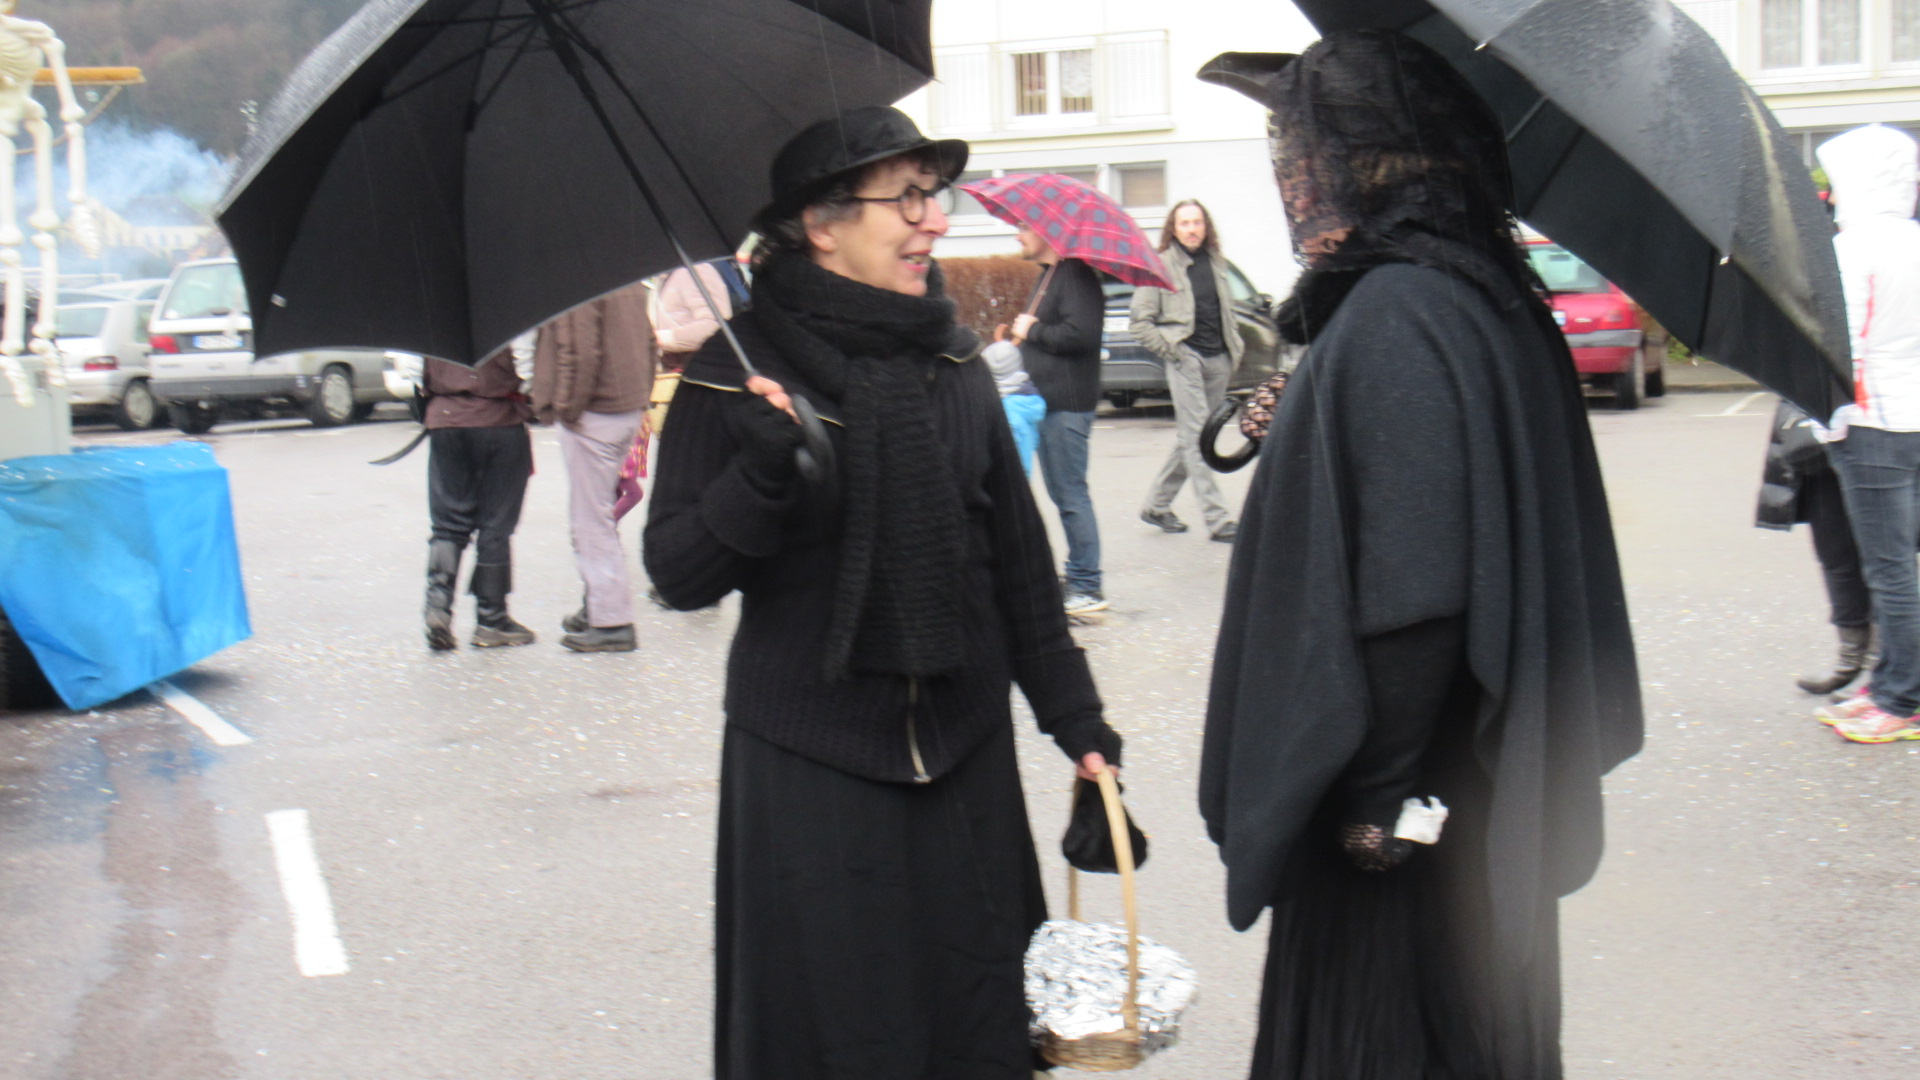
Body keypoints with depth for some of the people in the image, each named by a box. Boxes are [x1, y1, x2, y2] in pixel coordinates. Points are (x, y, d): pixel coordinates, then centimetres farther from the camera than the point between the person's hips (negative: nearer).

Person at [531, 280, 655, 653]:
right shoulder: (631, 283, 10)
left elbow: (579, 355, -22)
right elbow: (648, 344, 15)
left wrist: (566, 408, -12)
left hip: (593, 414, -9)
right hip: (629, 410, 9)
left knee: (591, 518, -2)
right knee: (600, 513, 21)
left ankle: (612, 622, -1)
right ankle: (598, 605, 29)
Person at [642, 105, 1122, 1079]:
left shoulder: (954, 366, 6)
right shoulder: (737, 376, -5)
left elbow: (1017, 553, 12)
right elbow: (679, 575, -8)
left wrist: (1070, 710, 11)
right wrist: (760, 478, -25)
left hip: (964, 757, 4)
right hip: (808, 771, -4)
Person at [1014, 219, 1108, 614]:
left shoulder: (1075, 276, -14)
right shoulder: (1047, 277, 20)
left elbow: (1079, 333, -26)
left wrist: (1031, 331, -13)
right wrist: (1023, 334, 9)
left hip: (1067, 403, -11)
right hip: (1048, 402, 11)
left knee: (1071, 494, -9)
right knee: (1061, 493, 14)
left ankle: (1087, 588, -7)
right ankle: (1077, 577, 20)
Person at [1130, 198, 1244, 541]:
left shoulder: (1216, 264, 13)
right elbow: (1140, 322, -5)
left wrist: (1235, 348, 12)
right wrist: (1169, 350, -9)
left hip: (1218, 359, 6)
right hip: (1185, 359, -6)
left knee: (1189, 437, 11)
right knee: (1196, 437, -8)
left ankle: (1156, 505, 23)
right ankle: (1217, 519, -10)